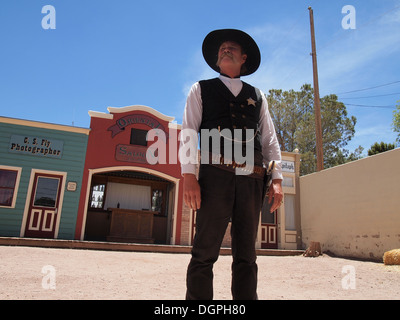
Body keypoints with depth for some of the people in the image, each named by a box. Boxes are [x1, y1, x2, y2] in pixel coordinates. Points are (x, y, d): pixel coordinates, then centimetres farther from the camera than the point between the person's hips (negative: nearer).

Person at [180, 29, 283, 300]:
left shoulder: (257, 96, 24)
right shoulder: (201, 90, 17)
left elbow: (270, 140, 18)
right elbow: (188, 134, 6)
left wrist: (277, 179, 5)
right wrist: (189, 175, -8)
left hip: (252, 179, 3)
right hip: (215, 174, -2)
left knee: (246, 255, 6)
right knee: (205, 252, -5)